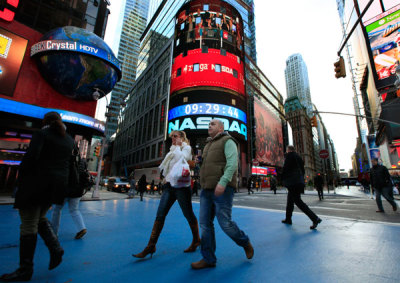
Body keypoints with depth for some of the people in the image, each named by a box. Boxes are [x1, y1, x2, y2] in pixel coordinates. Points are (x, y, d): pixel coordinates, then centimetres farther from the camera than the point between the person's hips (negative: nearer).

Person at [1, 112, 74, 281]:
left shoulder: (42, 134, -5)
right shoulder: (69, 140, 11)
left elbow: (32, 155, -18)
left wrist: (21, 175, -4)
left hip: (36, 183, -6)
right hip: (58, 185, 6)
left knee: (28, 225, 2)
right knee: (40, 218, 22)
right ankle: (55, 249, 8)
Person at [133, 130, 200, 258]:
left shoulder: (186, 148, 1)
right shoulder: (173, 150, 21)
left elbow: (181, 159, -20)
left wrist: (177, 147, -7)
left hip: (181, 185, -6)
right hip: (169, 185, 6)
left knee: (188, 214, 5)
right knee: (160, 215, 0)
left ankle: (196, 240, 25)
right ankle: (151, 246, 6)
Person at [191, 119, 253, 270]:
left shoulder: (227, 141, -1)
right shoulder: (209, 144, 24)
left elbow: (232, 163, -16)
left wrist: (223, 182, -27)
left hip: (222, 188, -7)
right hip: (207, 189, 8)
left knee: (225, 222, -3)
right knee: (205, 223, 4)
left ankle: (245, 243, 25)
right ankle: (208, 259, 16)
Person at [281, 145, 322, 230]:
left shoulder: (289, 156, -5)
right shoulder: (298, 157, 18)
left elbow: (285, 168, -11)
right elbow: (302, 170, 18)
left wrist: (283, 179, 1)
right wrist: (301, 179, 20)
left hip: (292, 182, -9)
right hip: (299, 182, 9)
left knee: (298, 201, -7)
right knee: (290, 200, 15)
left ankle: (315, 218, -12)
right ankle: (288, 219, 23)